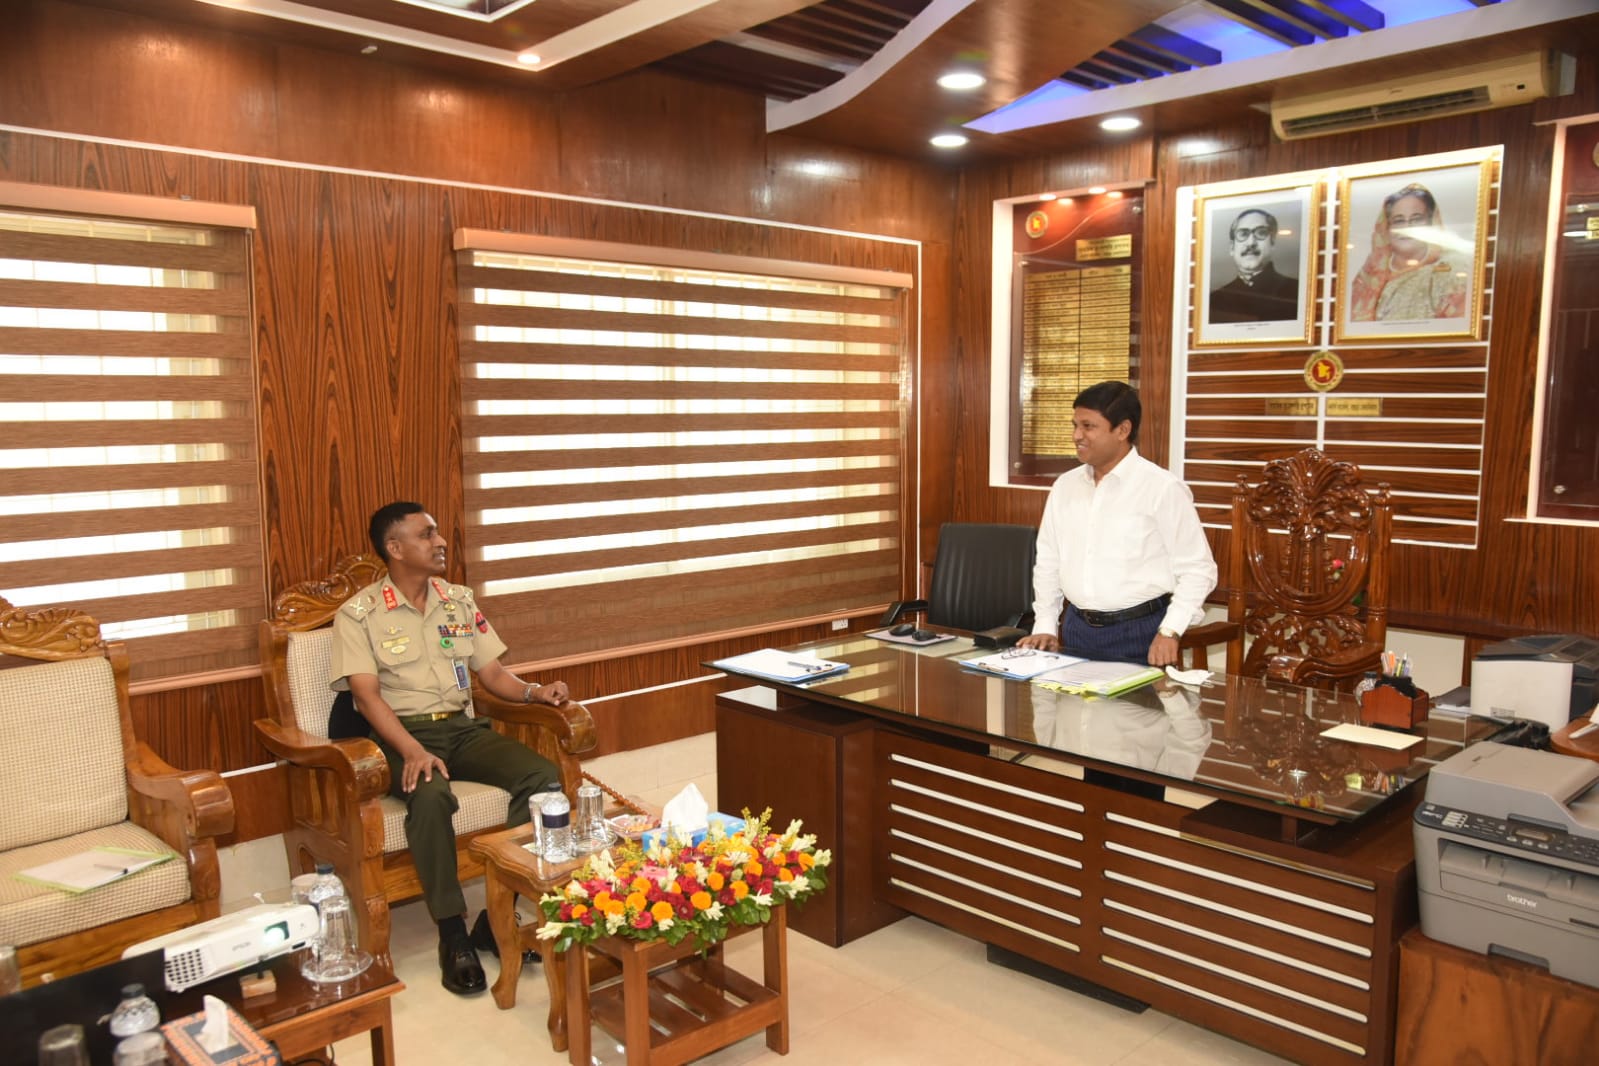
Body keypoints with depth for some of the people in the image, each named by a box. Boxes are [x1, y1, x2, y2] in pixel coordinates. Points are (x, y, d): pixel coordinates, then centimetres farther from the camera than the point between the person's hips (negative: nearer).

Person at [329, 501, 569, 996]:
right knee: (431, 794, -38)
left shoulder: (460, 600, 13)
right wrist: (413, 751, -26)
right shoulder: (359, 614, -1)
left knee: (543, 777, -21)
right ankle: (452, 933, -24)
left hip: (463, 727, 5)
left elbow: (492, 673, 12)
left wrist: (534, 691, -9)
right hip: (401, 734, -4)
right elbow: (367, 695, -11)